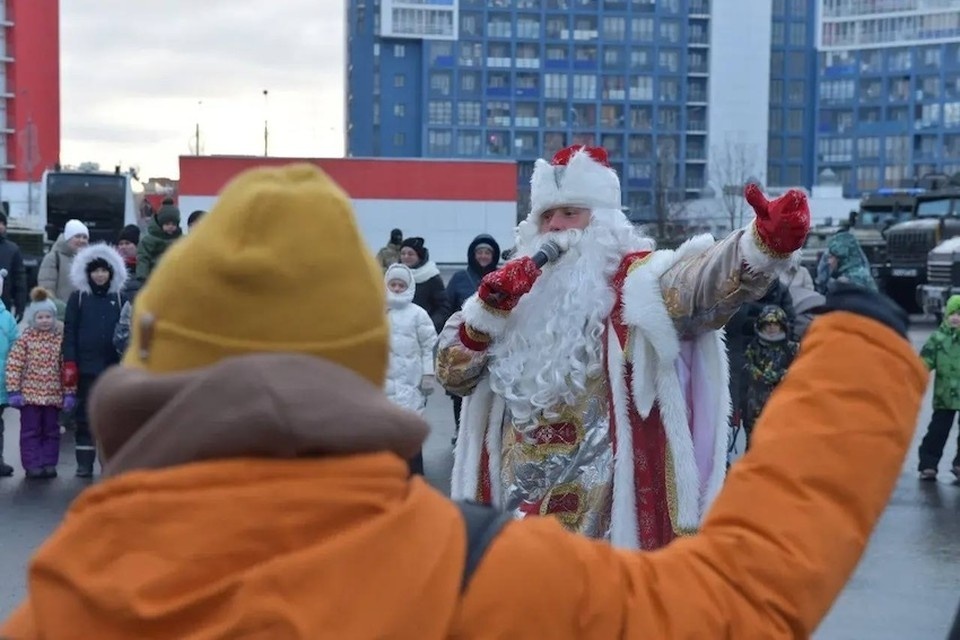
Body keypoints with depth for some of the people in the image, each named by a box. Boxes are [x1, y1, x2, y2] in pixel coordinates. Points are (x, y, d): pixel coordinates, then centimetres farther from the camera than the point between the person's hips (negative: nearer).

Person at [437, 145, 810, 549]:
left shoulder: (634, 281, -3)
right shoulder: (517, 290, 12)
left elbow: (699, 281, -25)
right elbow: (451, 375, 9)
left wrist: (765, 242, -45)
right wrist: (488, 308, -7)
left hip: (608, 507, -5)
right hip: (515, 501, 5)